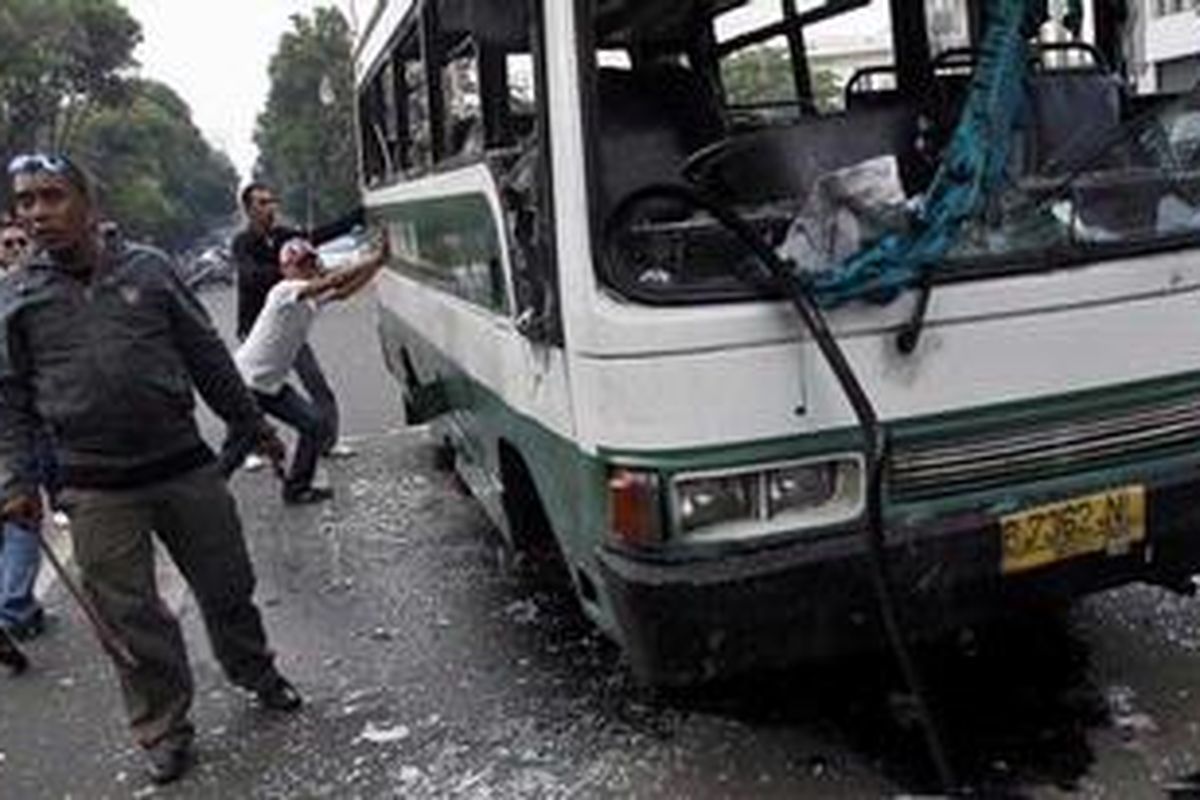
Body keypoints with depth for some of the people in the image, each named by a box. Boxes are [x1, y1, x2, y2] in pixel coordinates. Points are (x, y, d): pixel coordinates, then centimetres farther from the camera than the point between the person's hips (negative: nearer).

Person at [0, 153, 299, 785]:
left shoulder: (147, 268, 1)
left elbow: (209, 359, 6)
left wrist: (255, 428, 9)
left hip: (185, 465, 1)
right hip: (98, 491, 0)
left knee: (228, 588, 13)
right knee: (130, 616, 6)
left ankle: (255, 673, 39)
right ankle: (163, 731, 25)